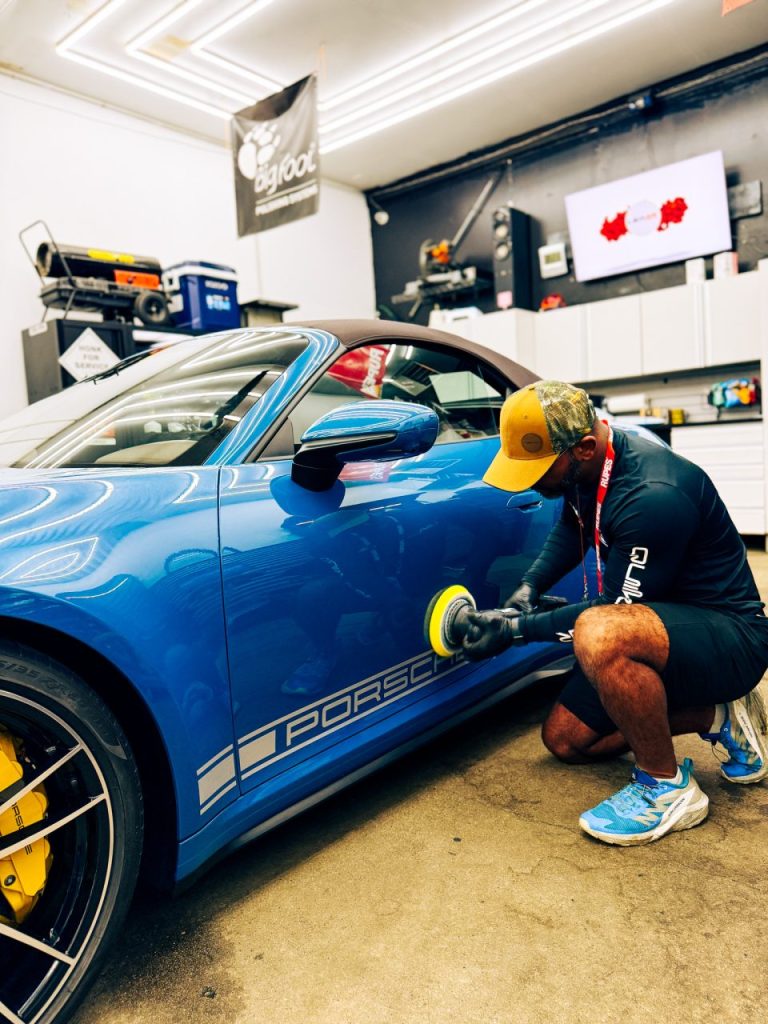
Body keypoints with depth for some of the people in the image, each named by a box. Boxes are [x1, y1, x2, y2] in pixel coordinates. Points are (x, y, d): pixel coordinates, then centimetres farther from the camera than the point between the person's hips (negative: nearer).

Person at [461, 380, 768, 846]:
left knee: (599, 635, -41)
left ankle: (667, 787, -14)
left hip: (730, 635, -9)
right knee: (564, 739, 9)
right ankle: (717, 717, 15)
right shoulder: (585, 466, -5)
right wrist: (529, 588, 0)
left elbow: (615, 610, -23)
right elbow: (571, 531, 16)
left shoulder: (654, 496, -32)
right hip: (660, 619, 9)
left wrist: (516, 629, -18)